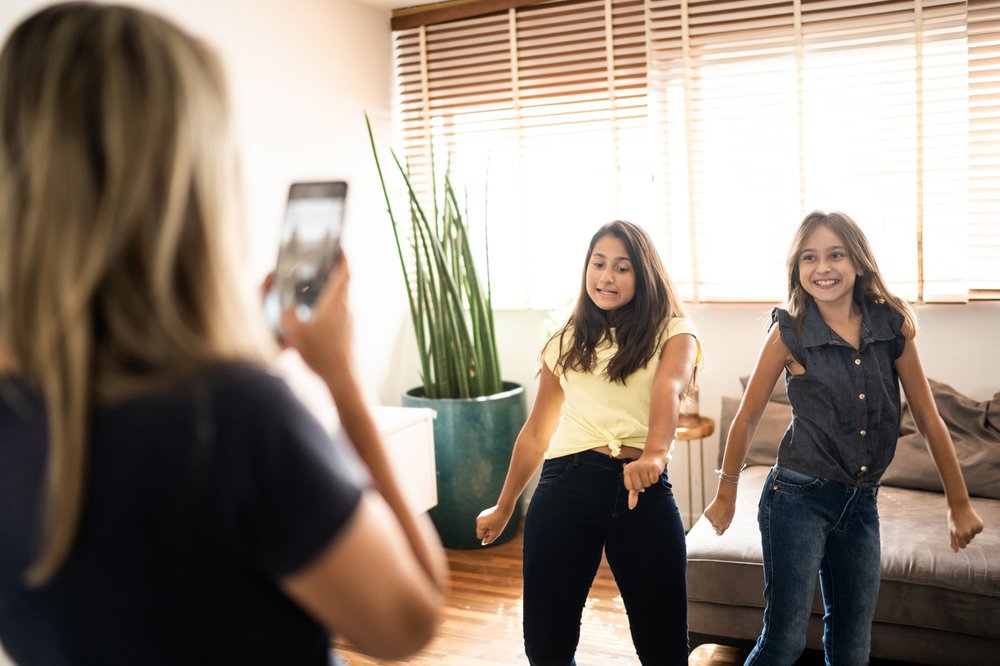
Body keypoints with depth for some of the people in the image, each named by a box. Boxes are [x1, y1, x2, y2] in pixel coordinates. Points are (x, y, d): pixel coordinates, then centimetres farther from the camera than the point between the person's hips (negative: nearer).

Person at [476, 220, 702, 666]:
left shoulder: (672, 332, 5)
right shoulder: (567, 344, 16)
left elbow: (669, 388, -18)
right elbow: (536, 432, 21)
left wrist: (654, 453, -38)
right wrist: (504, 508, 24)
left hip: (642, 490, -2)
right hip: (566, 484, 3)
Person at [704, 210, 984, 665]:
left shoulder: (893, 325, -1)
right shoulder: (790, 333, -9)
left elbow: (928, 419, 6)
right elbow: (747, 418, 0)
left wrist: (959, 504, 10)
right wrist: (726, 496, 7)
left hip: (861, 503, 4)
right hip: (798, 497, -4)